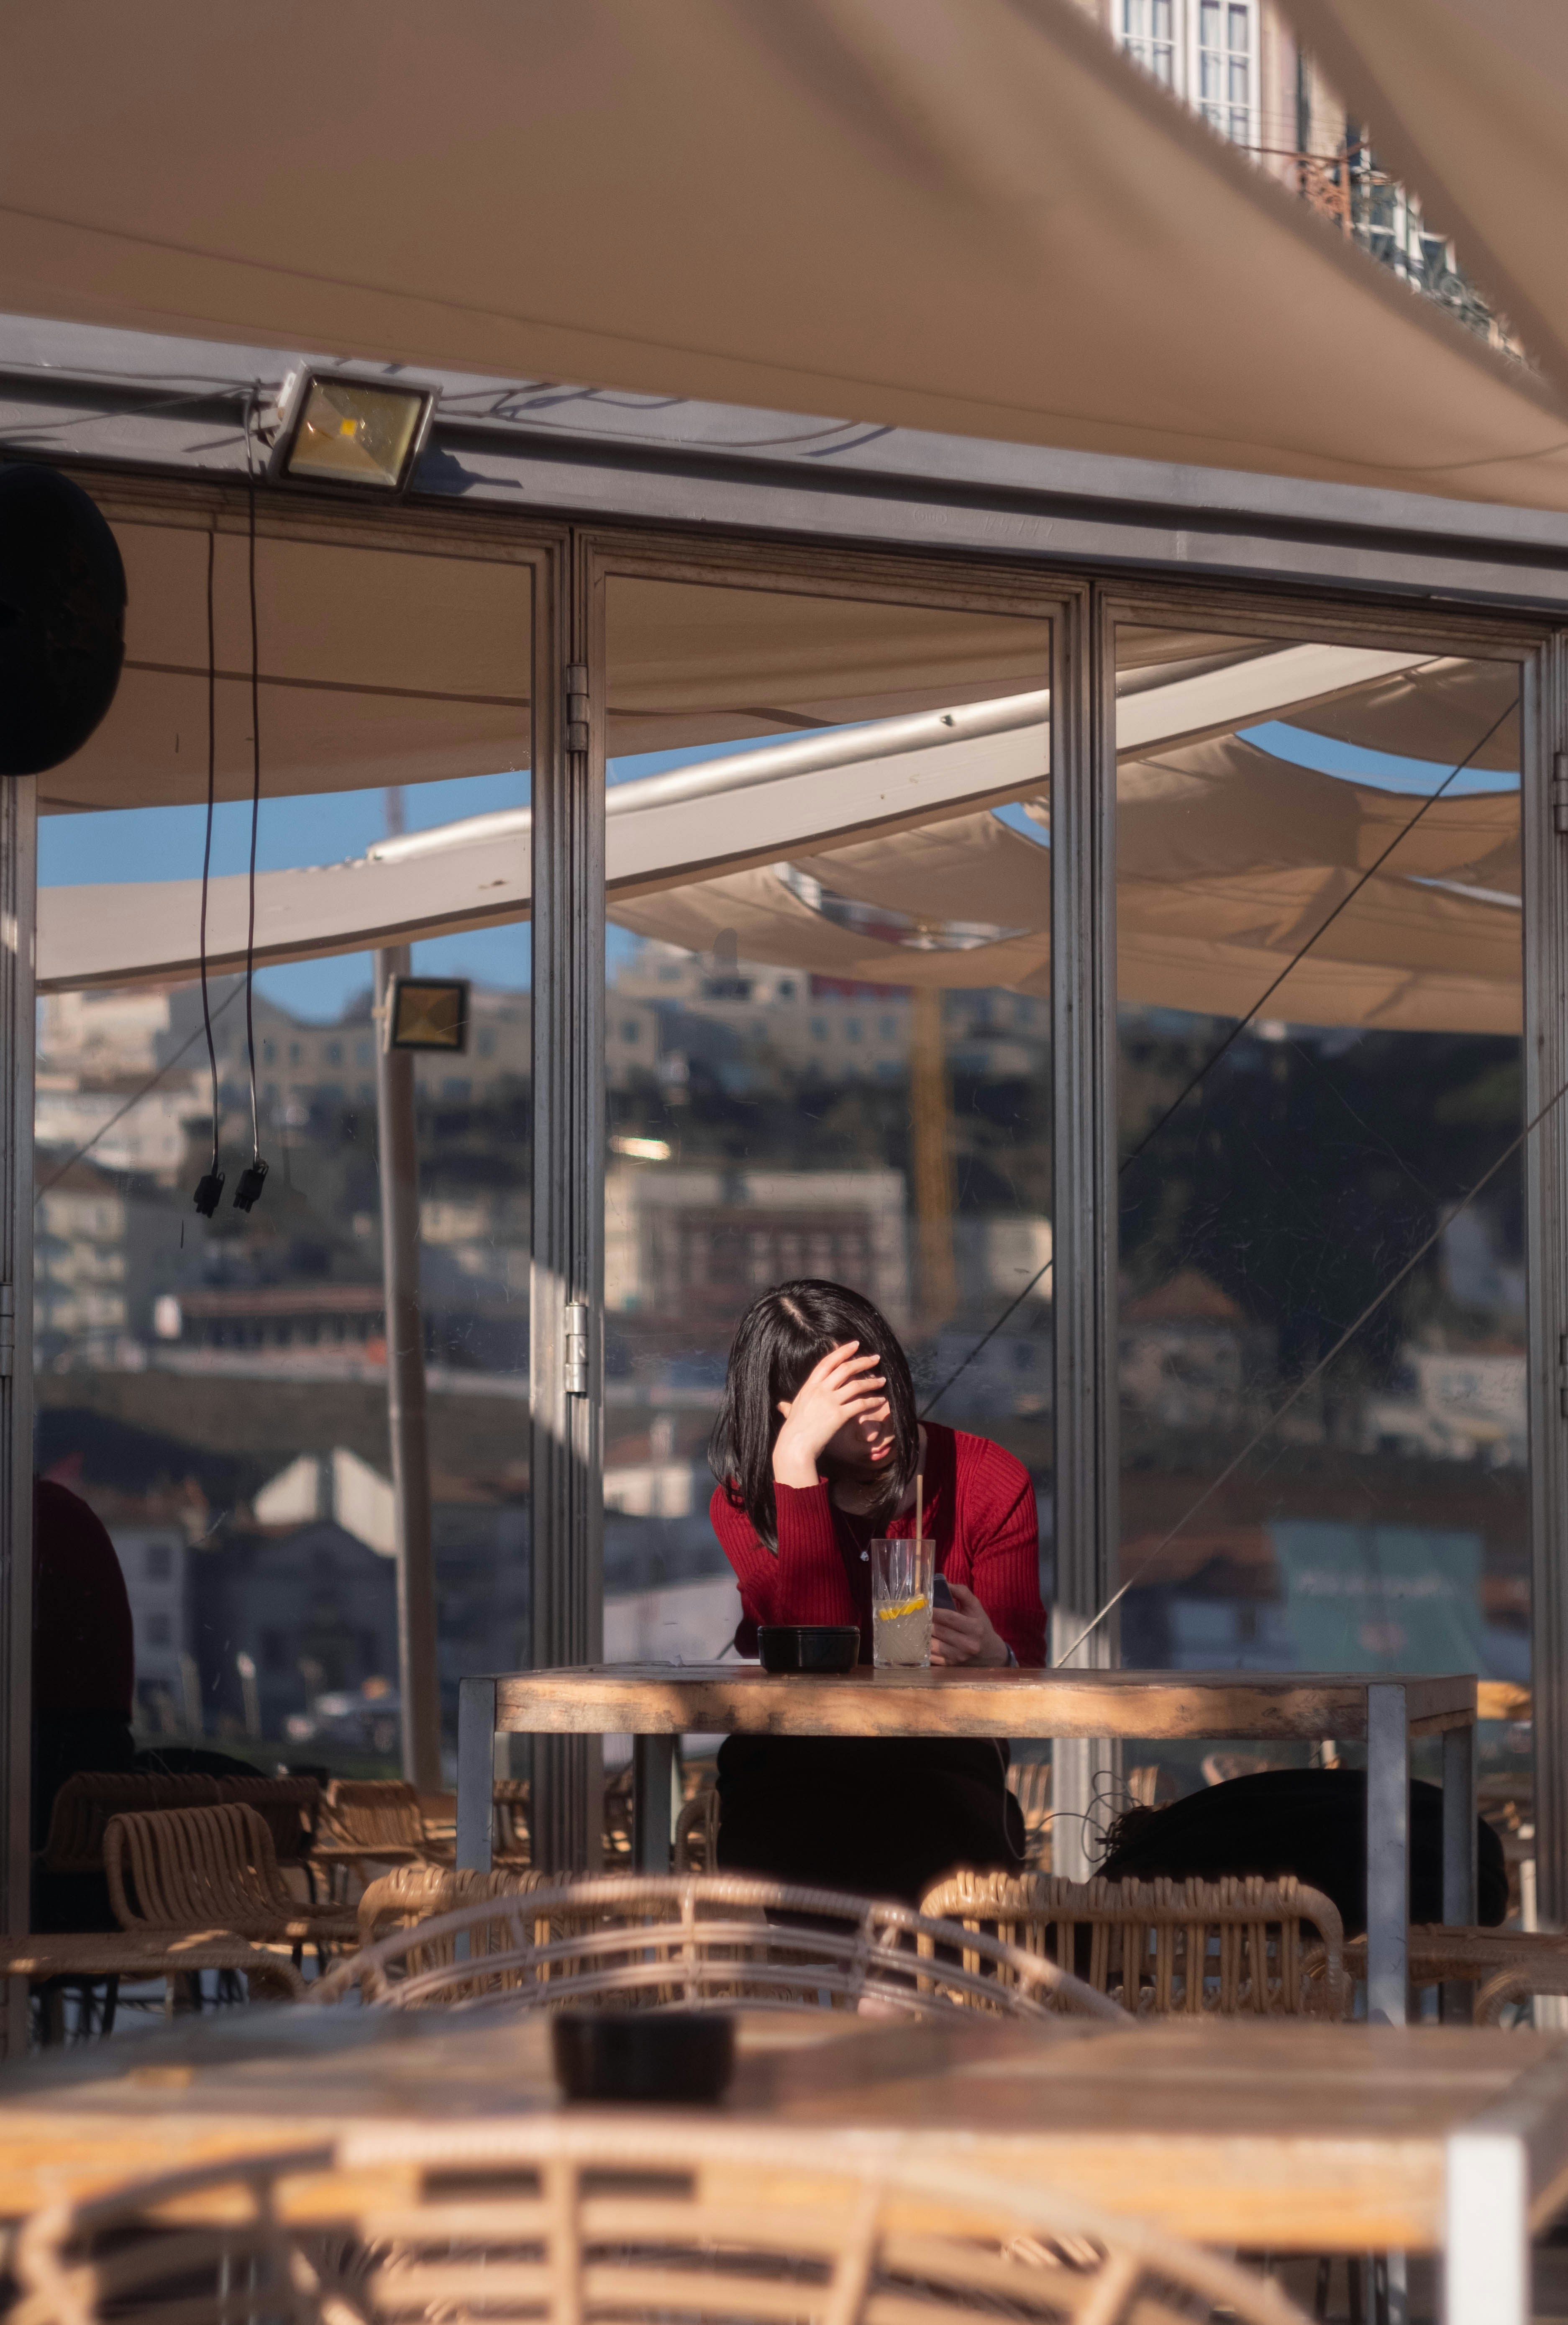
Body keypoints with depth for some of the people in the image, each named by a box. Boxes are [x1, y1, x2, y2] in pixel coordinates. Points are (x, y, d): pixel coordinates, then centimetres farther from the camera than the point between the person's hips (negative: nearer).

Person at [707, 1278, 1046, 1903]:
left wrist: (990, 1658, -28)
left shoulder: (988, 1479, 4)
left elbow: (1026, 1663, -1)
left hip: (939, 1756, 1)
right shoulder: (742, 1505, 3)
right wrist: (795, 1461, -19)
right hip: (792, 1764, -1)